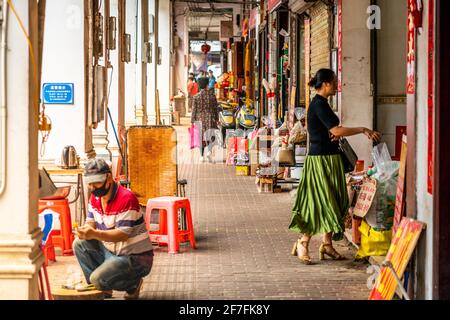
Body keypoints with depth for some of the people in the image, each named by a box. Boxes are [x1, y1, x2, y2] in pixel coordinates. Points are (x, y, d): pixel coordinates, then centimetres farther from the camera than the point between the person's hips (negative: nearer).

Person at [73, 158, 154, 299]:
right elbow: (91, 223, 4)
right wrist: (84, 231, -21)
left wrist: (95, 234, -39)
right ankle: (99, 288, 1)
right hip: (111, 252, 9)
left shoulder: (127, 199, -24)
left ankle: (133, 284, 5)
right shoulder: (95, 197, 3)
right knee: (79, 244, -5)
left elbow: (123, 234, -27)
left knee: (98, 278, -25)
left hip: (136, 258, -9)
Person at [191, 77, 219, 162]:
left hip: (200, 119, 1)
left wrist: (193, 121, 2)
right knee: (211, 136, 7)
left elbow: (194, 110, -5)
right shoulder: (212, 95, -3)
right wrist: (217, 119, 12)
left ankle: (202, 156, 13)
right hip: (210, 119, -1)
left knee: (201, 137, 11)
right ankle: (209, 152, -18)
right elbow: (216, 109, 2)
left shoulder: (196, 97, -5)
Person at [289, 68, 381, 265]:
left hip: (329, 158, 10)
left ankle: (327, 245, 15)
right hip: (321, 159, -10)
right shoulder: (319, 105, -16)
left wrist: (335, 136, -2)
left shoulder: (320, 103, 15)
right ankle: (302, 244, 0)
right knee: (320, 202, -8)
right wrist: (363, 130, -21)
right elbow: (336, 131, -24)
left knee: (332, 202, 10)